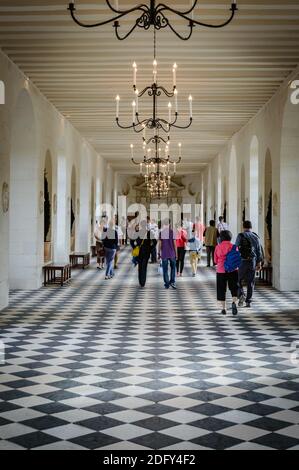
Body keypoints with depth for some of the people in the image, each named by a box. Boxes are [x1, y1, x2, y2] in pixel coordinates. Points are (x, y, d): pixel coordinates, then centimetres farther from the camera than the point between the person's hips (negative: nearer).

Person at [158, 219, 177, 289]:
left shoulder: (161, 232, 0)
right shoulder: (172, 231, -4)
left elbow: (160, 244, -1)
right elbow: (174, 243, -4)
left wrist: (159, 253, 7)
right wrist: (176, 253, 2)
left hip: (164, 253, 1)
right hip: (171, 253, -1)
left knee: (165, 269, 4)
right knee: (173, 267, 14)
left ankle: (167, 284, 4)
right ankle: (172, 281, 0)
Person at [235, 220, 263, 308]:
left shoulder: (240, 236, -5)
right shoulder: (256, 237, 5)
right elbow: (259, 251, 6)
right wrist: (259, 263, 12)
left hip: (242, 262, -3)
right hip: (252, 262, 3)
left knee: (239, 281, 12)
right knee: (250, 282, 9)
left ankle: (241, 294, -11)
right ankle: (248, 302, 9)